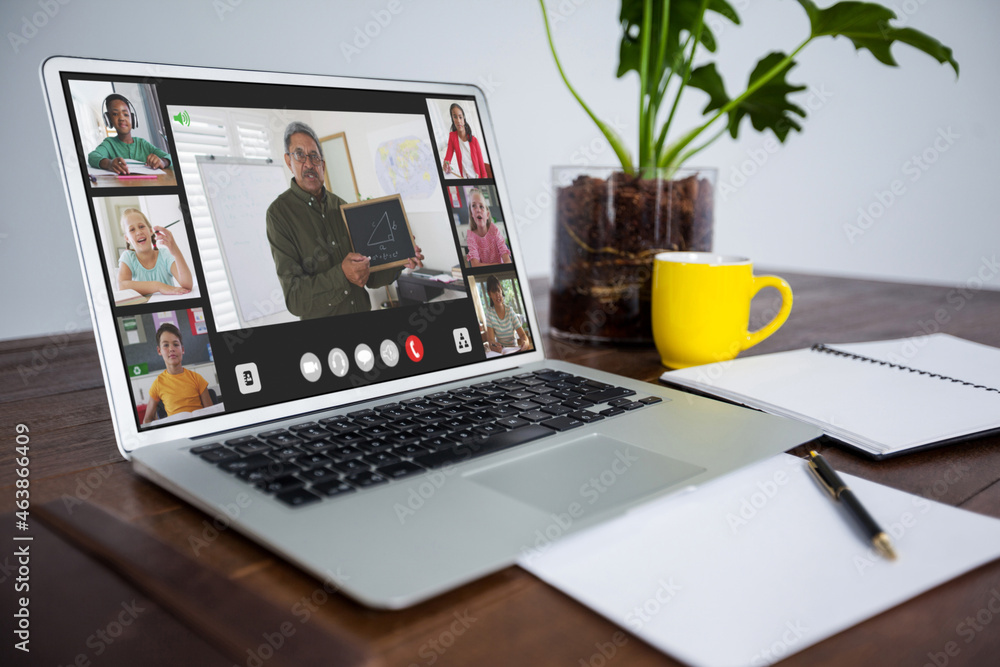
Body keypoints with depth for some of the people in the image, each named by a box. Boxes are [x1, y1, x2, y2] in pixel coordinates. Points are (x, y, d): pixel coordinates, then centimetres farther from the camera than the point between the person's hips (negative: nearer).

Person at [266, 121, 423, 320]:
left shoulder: (340, 206, 9)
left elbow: (368, 276, 13)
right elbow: (294, 298, -13)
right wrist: (342, 275, -25)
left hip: (363, 312, 4)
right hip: (322, 329, -4)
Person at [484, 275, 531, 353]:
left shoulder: (510, 311, 1)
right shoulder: (489, 312, -3)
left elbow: (522, 334, -4)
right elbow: (491, 340, -9)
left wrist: (525, 342, -28)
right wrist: (492, 345, -34)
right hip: (500, 351, -1)